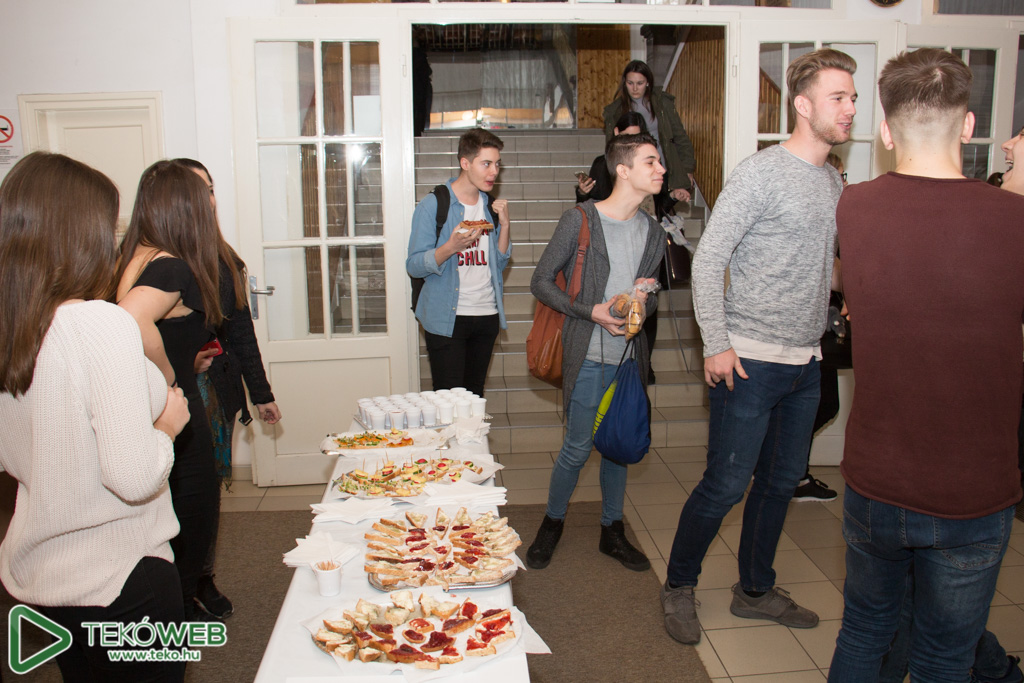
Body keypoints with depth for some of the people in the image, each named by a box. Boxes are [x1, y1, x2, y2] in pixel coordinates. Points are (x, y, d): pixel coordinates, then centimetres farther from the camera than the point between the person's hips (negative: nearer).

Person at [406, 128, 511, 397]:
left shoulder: (490, 206, 11)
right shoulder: (433, 205, -6)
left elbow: (498, 263, 12)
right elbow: (414, 265, -10)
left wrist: (504, 224, -2)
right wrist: (452, 247, -27)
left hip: (487, 315, 5)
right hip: (447, 319, -5)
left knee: (475, 397, 12)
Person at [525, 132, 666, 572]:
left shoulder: (652, 232, 8)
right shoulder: (579, 221, -9)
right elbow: (541, 282, -6)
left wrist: (643, 301, -6)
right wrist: (593, 312, -16)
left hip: (630, 355, 5)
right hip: (589, 357, -5)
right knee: (578, 448, 1)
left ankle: (612, 531, 30)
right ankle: (552, 524, 25)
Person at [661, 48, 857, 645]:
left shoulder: (836, 182, 13)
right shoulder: (762, 173, -11)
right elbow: (708, 259, -14)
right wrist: (716, 344, -17)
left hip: (806, 363, 8)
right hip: (751, 360, -7)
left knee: (782, 481, 15)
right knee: (726, 485, -2)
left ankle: (756, 590, 33)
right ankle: (679, 587, 20)